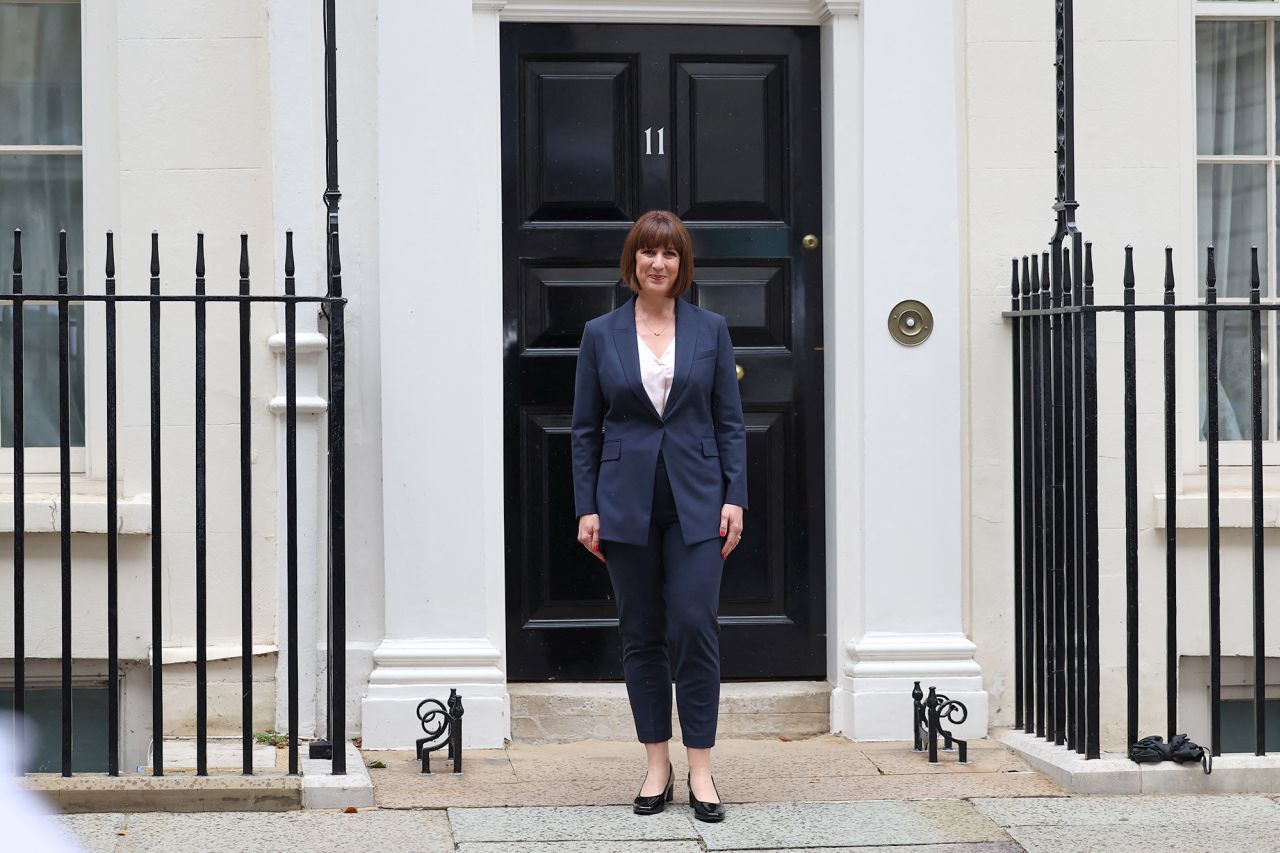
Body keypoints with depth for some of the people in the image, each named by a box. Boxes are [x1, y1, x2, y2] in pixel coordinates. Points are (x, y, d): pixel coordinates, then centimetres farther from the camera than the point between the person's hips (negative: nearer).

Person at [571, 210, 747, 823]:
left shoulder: (710, 330, 5)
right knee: (641, 635, 5)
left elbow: (730, 421, 5)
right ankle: (656, 767, 15)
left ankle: (701, 772, 1)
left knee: (695, 627, -8)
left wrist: (734, 496, -3)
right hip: (627, 503, 1)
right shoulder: (601, 335, 4)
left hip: (696, 501, -1)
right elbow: (585, 428, 6)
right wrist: (587, 508, 0)